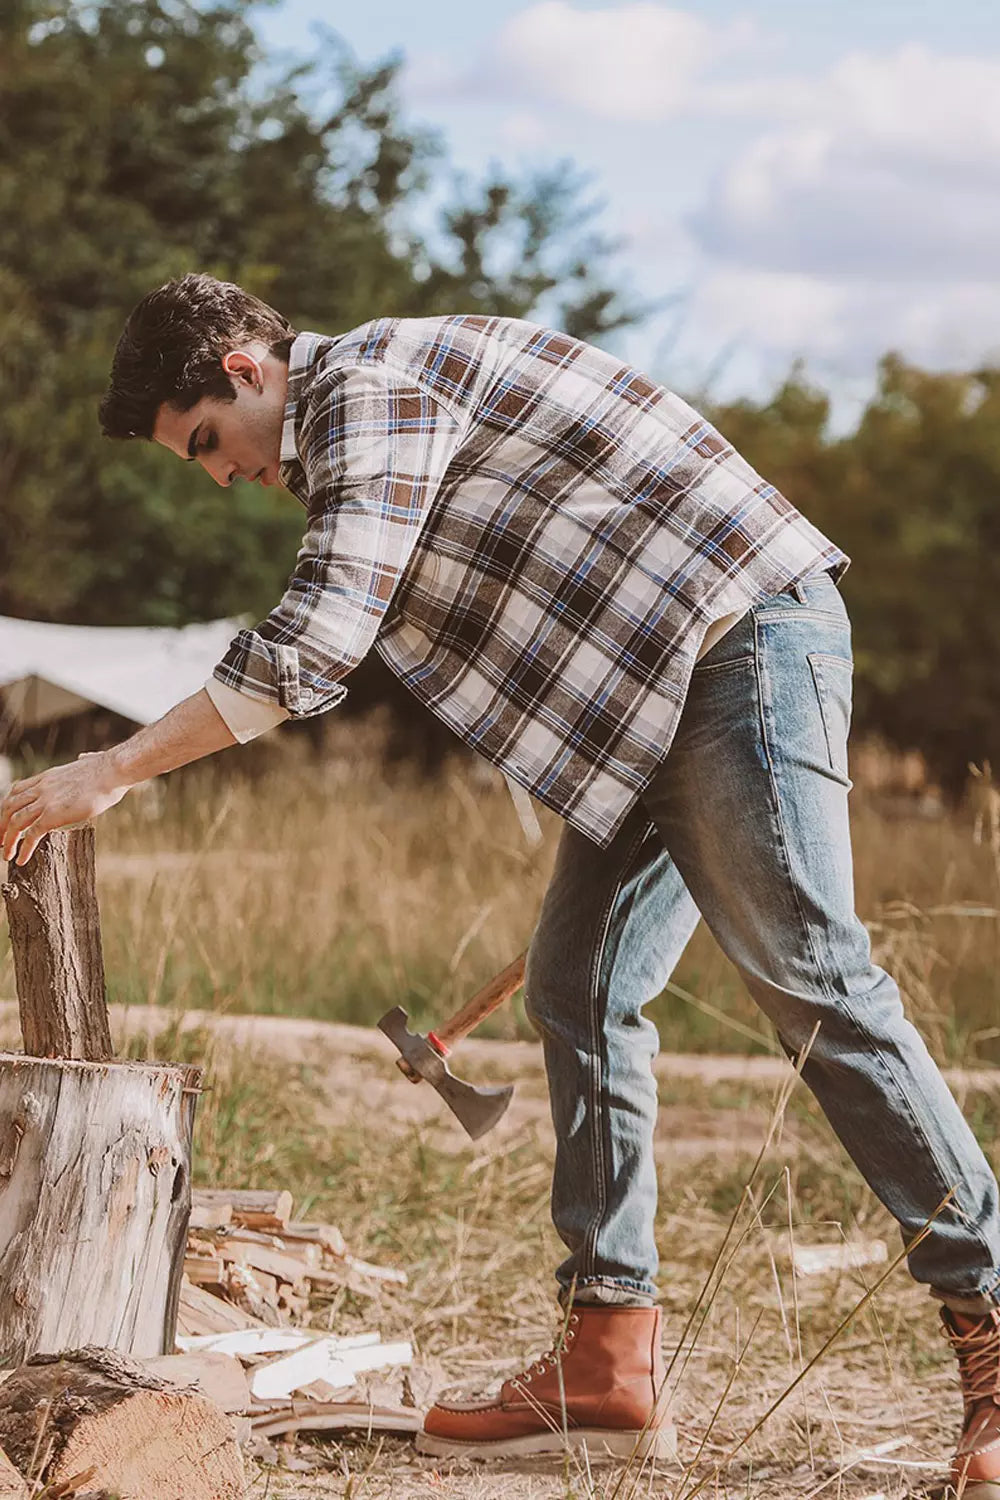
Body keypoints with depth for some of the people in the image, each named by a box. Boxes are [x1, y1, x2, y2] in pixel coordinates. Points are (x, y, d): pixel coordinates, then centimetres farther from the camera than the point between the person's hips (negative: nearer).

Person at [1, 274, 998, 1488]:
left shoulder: (368, 382, -11)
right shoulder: (358, 427, 20)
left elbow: (314, 642, -20)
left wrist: (108, 773, -16)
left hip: (743, 637, -10)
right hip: (651, 691, 10)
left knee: (812, 981, -14)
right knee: (579, 989, 3)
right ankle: (609, 1363, 2)